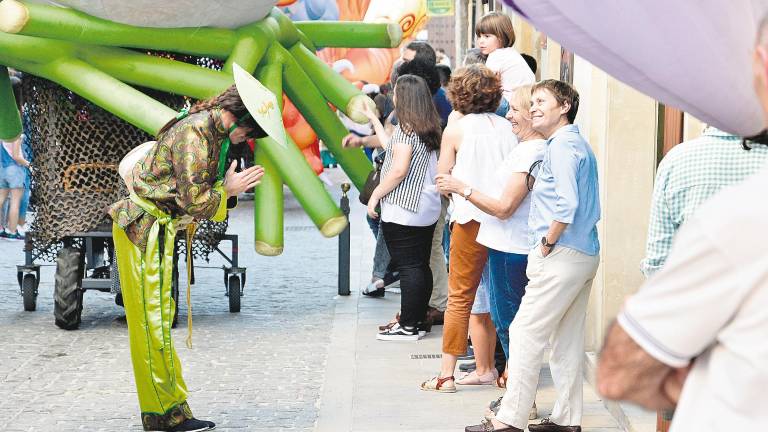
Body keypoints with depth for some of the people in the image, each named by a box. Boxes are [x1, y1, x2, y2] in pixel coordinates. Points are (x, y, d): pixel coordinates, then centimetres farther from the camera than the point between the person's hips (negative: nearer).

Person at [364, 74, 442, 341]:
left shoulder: (406, 126, -14)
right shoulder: (428, 128, 13)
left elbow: (399, 169, -20)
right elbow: (393, 148, 24)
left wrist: (375, 195, -10)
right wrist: (374, 120, 33)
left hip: (403, 210, -9)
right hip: (427, 208, 9)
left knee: (408, 267, -6)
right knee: (421, 266, 12)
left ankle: (408, 327, -3)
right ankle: (418, 321, 19)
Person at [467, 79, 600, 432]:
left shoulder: (562, 146, -13)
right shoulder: (579, 144, 18)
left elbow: (566, 205, -24)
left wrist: (547, 243, -14)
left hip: (562, 255, -10)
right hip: (585, 254, 10)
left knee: (526, 333, -7)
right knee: (568, 338, 13)